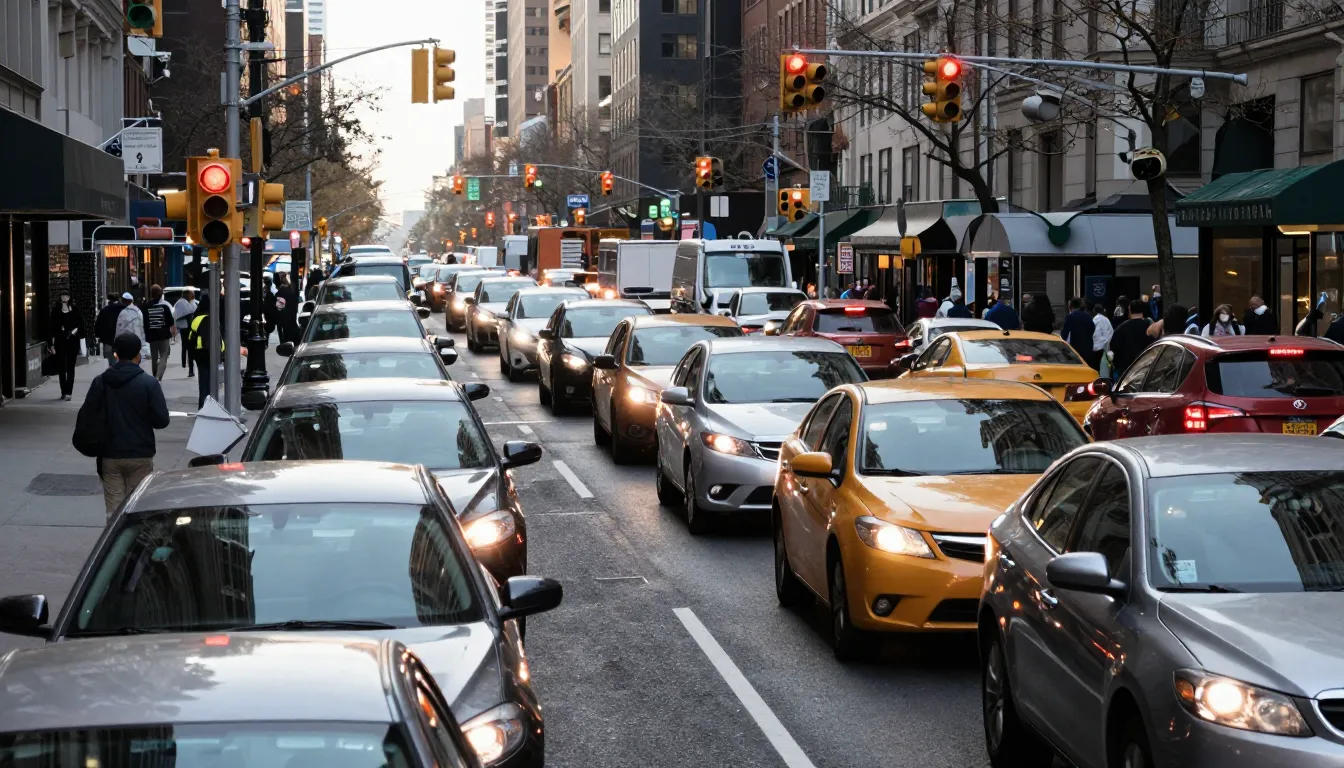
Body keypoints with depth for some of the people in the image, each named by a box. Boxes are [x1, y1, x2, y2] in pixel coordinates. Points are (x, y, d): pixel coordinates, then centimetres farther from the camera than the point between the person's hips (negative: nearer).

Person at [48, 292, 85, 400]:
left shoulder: (74, 309, 3)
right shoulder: (56, 310, 4)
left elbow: (81, 323, 10)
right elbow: (52, 327, 4)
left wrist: (75, 330, -9)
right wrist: (52, 343, 0)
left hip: (72, 341, -1)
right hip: (60, 341, 1)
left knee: (70, 367, -3)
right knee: (62, 367, 4)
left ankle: (68, 392, -6)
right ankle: (64, 392, 12)